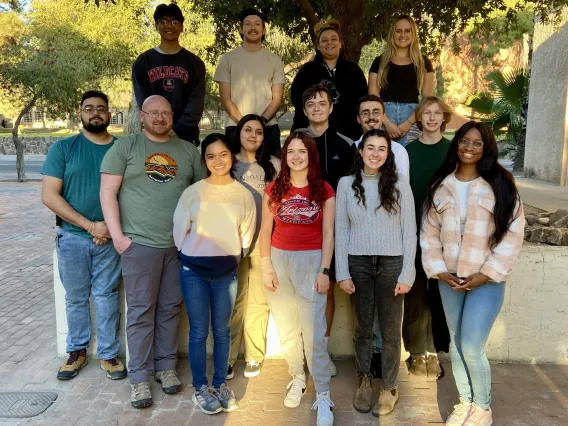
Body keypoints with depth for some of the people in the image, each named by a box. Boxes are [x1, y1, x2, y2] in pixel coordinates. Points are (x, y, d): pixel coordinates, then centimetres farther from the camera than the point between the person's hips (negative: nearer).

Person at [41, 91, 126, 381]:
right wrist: (90, 225, -14)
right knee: (76, 298, 12)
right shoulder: (63, 148, -1)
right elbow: (49, 196, -7)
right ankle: (77, 351, 30)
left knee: (106, 296, 9)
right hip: (72, 237, 0)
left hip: (109, 238, 0)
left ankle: (108, 354, 21)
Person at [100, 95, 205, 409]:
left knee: (170, 308, 12)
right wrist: (117, 235, -9)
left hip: (180, 244, 3)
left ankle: (166, 366, 27)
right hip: (139, 243, -3)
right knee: (141, 311, 3)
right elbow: (107, 192, -3)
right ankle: (138, 377, 15)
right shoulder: (124, 147, 1)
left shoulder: (188, 151, 10)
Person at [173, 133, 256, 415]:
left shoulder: (244, 194, 1)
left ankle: (221, 384, 26)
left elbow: (246, 235, 8)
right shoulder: (193, 192, -3)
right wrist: (191, 258, 6)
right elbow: (179, 230, 2)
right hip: (194, 271, -1)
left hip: (227, 272, 1)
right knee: (199, 331, 5)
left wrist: (231, 260, 9)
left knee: (221, 330, 11)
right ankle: (200, 388, 20)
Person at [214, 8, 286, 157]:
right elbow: (225, 97, 1)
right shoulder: (228, 58, 7)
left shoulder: (275, 60, 10)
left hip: (268, 128, 1)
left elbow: (277, 98, 3)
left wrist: (261, 121, -12)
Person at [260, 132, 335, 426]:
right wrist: (266, 267, -3)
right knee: (286, 328, 12)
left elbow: (328, 234, -1)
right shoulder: (274, 189, 4)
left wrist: (324, 270, -8)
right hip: (279, 259, 3)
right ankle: (297, 379, 31)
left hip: (311, 261, -2)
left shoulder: (324, 190, -1)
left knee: (313, 330, -5)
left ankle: (323, 395, 6)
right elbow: (265, 231, 4)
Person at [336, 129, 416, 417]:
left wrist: (407, 274, -7)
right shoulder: (346, 184, 2)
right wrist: (343, 273, -3)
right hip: (358, 264, 1)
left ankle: (389, 387, 26)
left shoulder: (399, 183, -2)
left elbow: (409, 232, -2)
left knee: (390, 330, 8)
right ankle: (364, 381, 31)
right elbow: (340, 231, 2)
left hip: (391, 264, -1)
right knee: (362, 328, 12)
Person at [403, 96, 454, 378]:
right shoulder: (408, 151, 6)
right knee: (416, 292, 3)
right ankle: (419, 351, 13)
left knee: (441, 291, 5)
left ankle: (437, 349, 17)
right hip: (414, 230, 0)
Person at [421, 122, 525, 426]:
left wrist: (486, 274, -12)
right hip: (450, 279, 4)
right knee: (456, 343, 14)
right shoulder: (440, 185, 3)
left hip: (487, 280, -4)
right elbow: (429, 233, 4)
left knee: (472, 348, -6)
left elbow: (513, 235, -8)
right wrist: (439, 270, -5)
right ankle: (465, 401, 35)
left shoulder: (500, 185, -7)